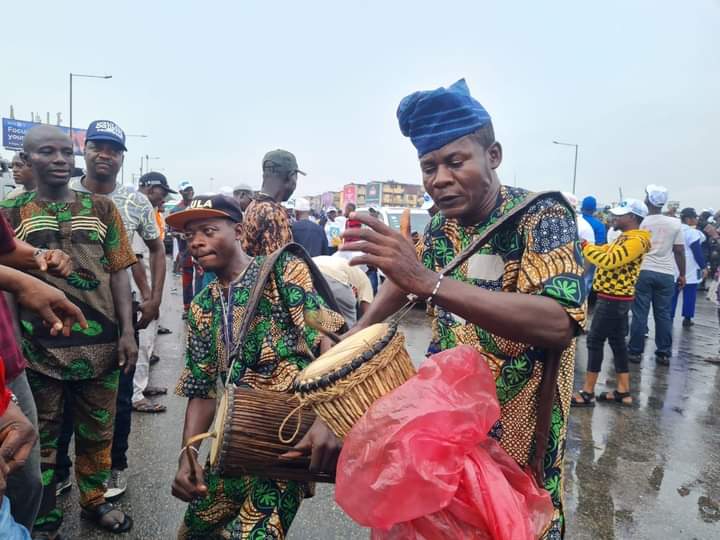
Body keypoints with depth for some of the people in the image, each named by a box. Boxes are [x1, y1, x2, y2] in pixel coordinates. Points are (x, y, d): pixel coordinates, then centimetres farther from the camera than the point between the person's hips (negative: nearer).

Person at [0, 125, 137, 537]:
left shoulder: (102, 208, 4)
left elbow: (118, 272, 3)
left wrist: (127, 332, -4)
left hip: (100, 343, 1)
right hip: (38, 347, -1)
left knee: (97, 432, 15)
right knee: (40, 438, 13)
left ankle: (95, 500, 37)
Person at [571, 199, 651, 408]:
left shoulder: (636, 241, -18)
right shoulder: (625, 238, 15)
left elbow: (608, 261, -28)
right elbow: (604, 251, 13)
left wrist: (584, 246, -19)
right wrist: (584, 244, -1)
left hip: (613, 299, -10)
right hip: (616, 299, 10)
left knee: (594, 341, -5)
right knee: (617, 342, 13)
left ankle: (587, 393, 1)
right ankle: (623, 391, 21)